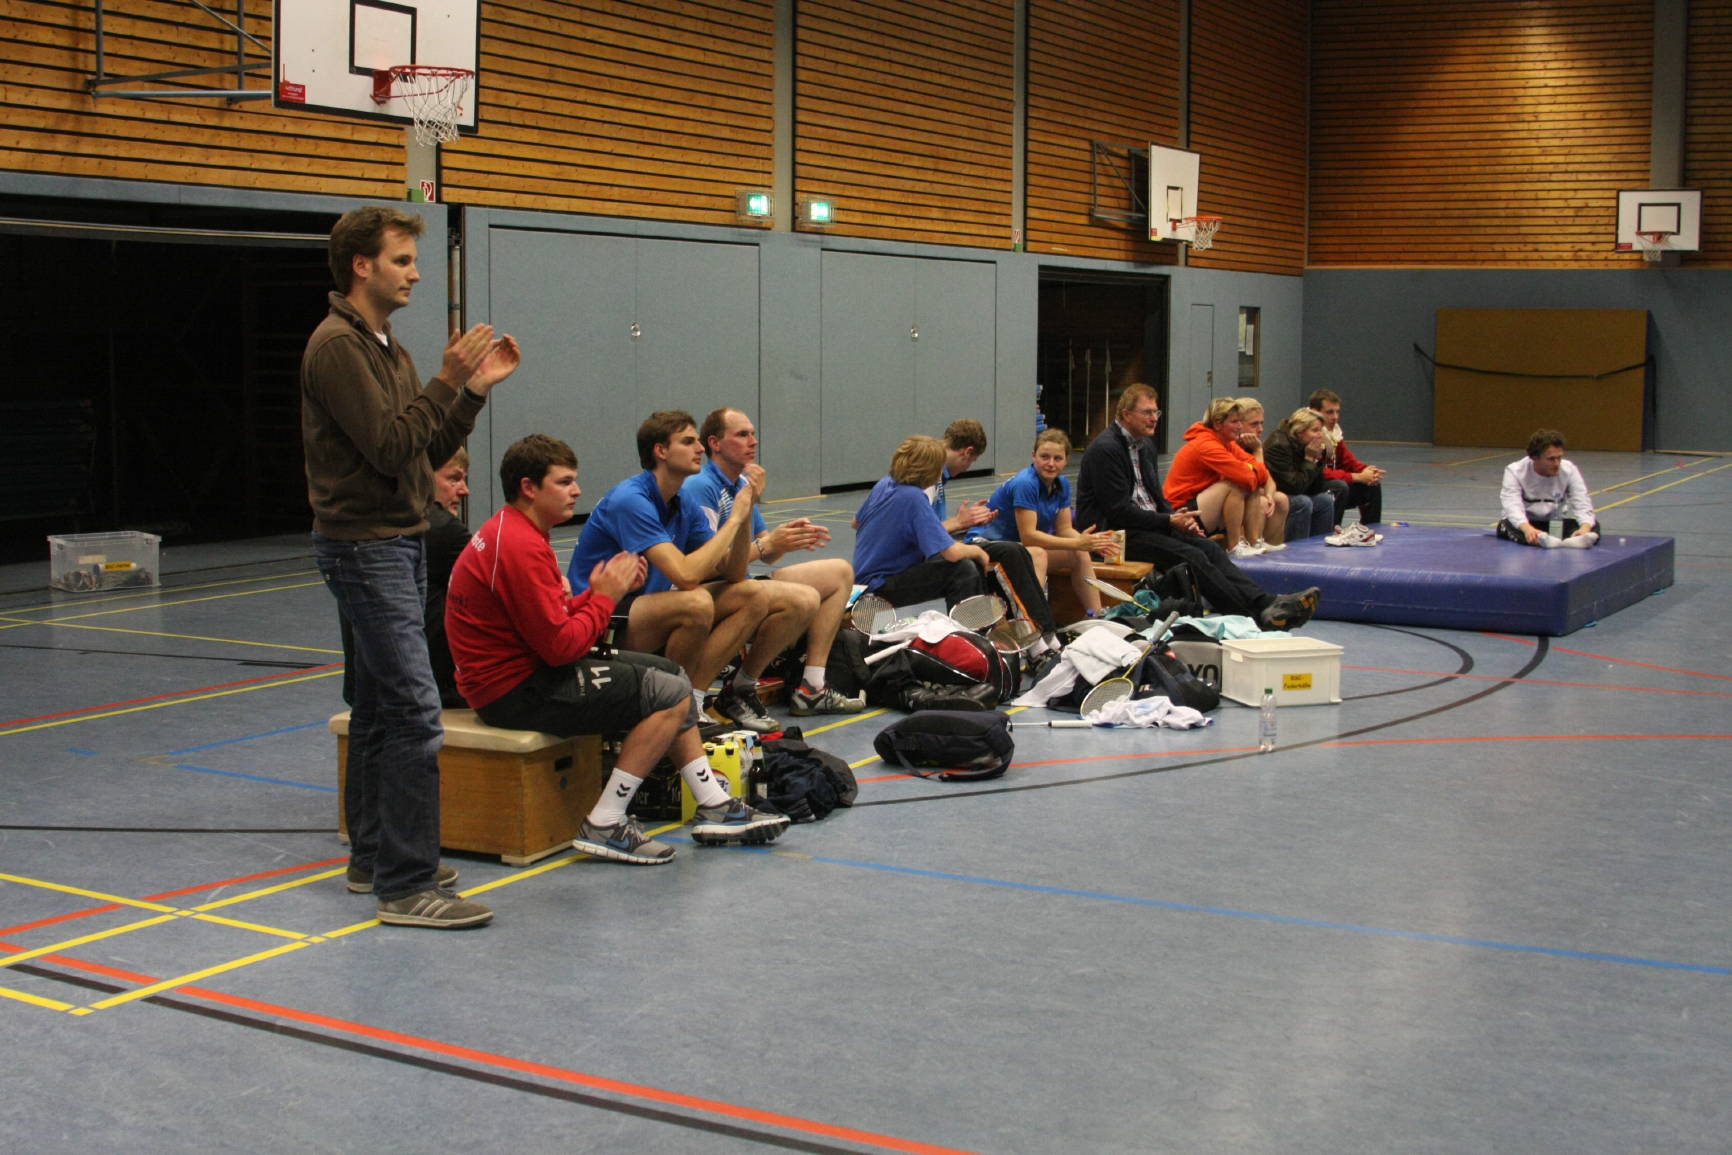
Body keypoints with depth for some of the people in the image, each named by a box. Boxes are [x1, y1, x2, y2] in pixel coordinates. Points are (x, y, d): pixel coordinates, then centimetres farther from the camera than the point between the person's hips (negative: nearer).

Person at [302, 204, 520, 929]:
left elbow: (430, 450, 15)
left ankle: (373, 858, 23)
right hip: (364, 545, -10)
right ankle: (407, 886, -11)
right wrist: (447, 380, -19)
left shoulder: (384, 346, 16)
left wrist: (477, 388, 5)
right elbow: (388, 448, -21)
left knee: (379, 707, 14)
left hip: (399, 543, 10)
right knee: (414, 712, -13)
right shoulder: (337, 345, -14)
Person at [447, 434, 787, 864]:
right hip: (517, 690, -11)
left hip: (531, 665, 11)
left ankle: (714, 807, 16)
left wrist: (603, 590, -2)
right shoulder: (520, 547, -22)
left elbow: (554, 618, 13)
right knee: (671, 694, -16)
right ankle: (603, 826, -12)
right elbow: (561, 646, -24)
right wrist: (605, 596, -11)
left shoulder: (513, 531, 13)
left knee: (670, 672, 15)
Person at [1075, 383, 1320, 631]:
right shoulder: (1106, 449, -13)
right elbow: (1118, 511, -17)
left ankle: (1264, 602, -28)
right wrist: (1170, 521, -15)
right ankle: (1257, 615, -31)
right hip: (1114, 531, -9)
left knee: (1208, 548, -14)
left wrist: (1178, 518, 0)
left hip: (1149, 524, 9)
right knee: (1191, 555, -25)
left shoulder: (1145, 444, 17)